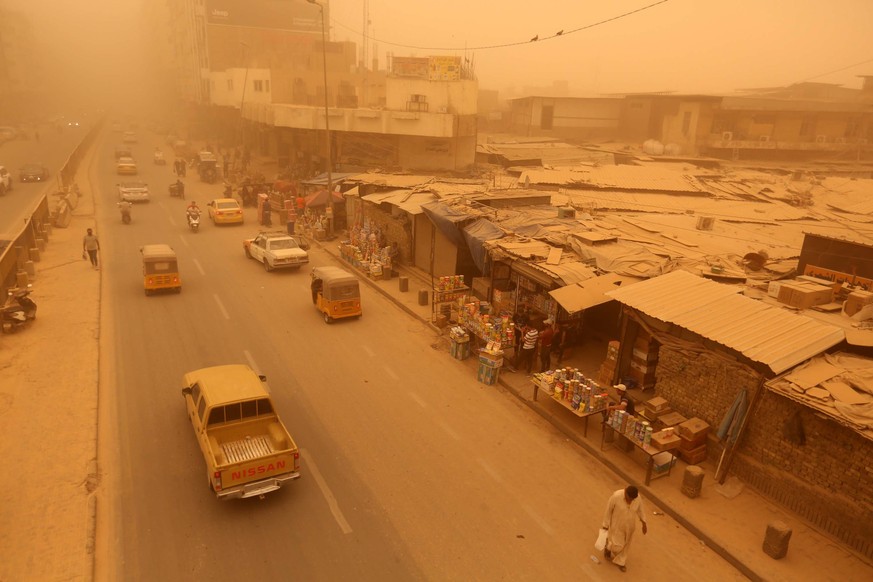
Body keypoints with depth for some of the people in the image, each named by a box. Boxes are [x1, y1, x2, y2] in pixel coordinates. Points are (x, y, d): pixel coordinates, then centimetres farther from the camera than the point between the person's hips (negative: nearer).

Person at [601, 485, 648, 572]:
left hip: (630, 526, 4)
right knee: (617, 546, 5)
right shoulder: (616, 496, -33)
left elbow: (640, 509, 0)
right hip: (617, 525, -4)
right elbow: (608, 510, -18)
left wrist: (644, 523, 7)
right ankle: (608, 548, 40)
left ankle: (620, 562, 46)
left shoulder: (638, 498, -22)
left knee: (625, 545, 21)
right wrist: (606, 525, -8)